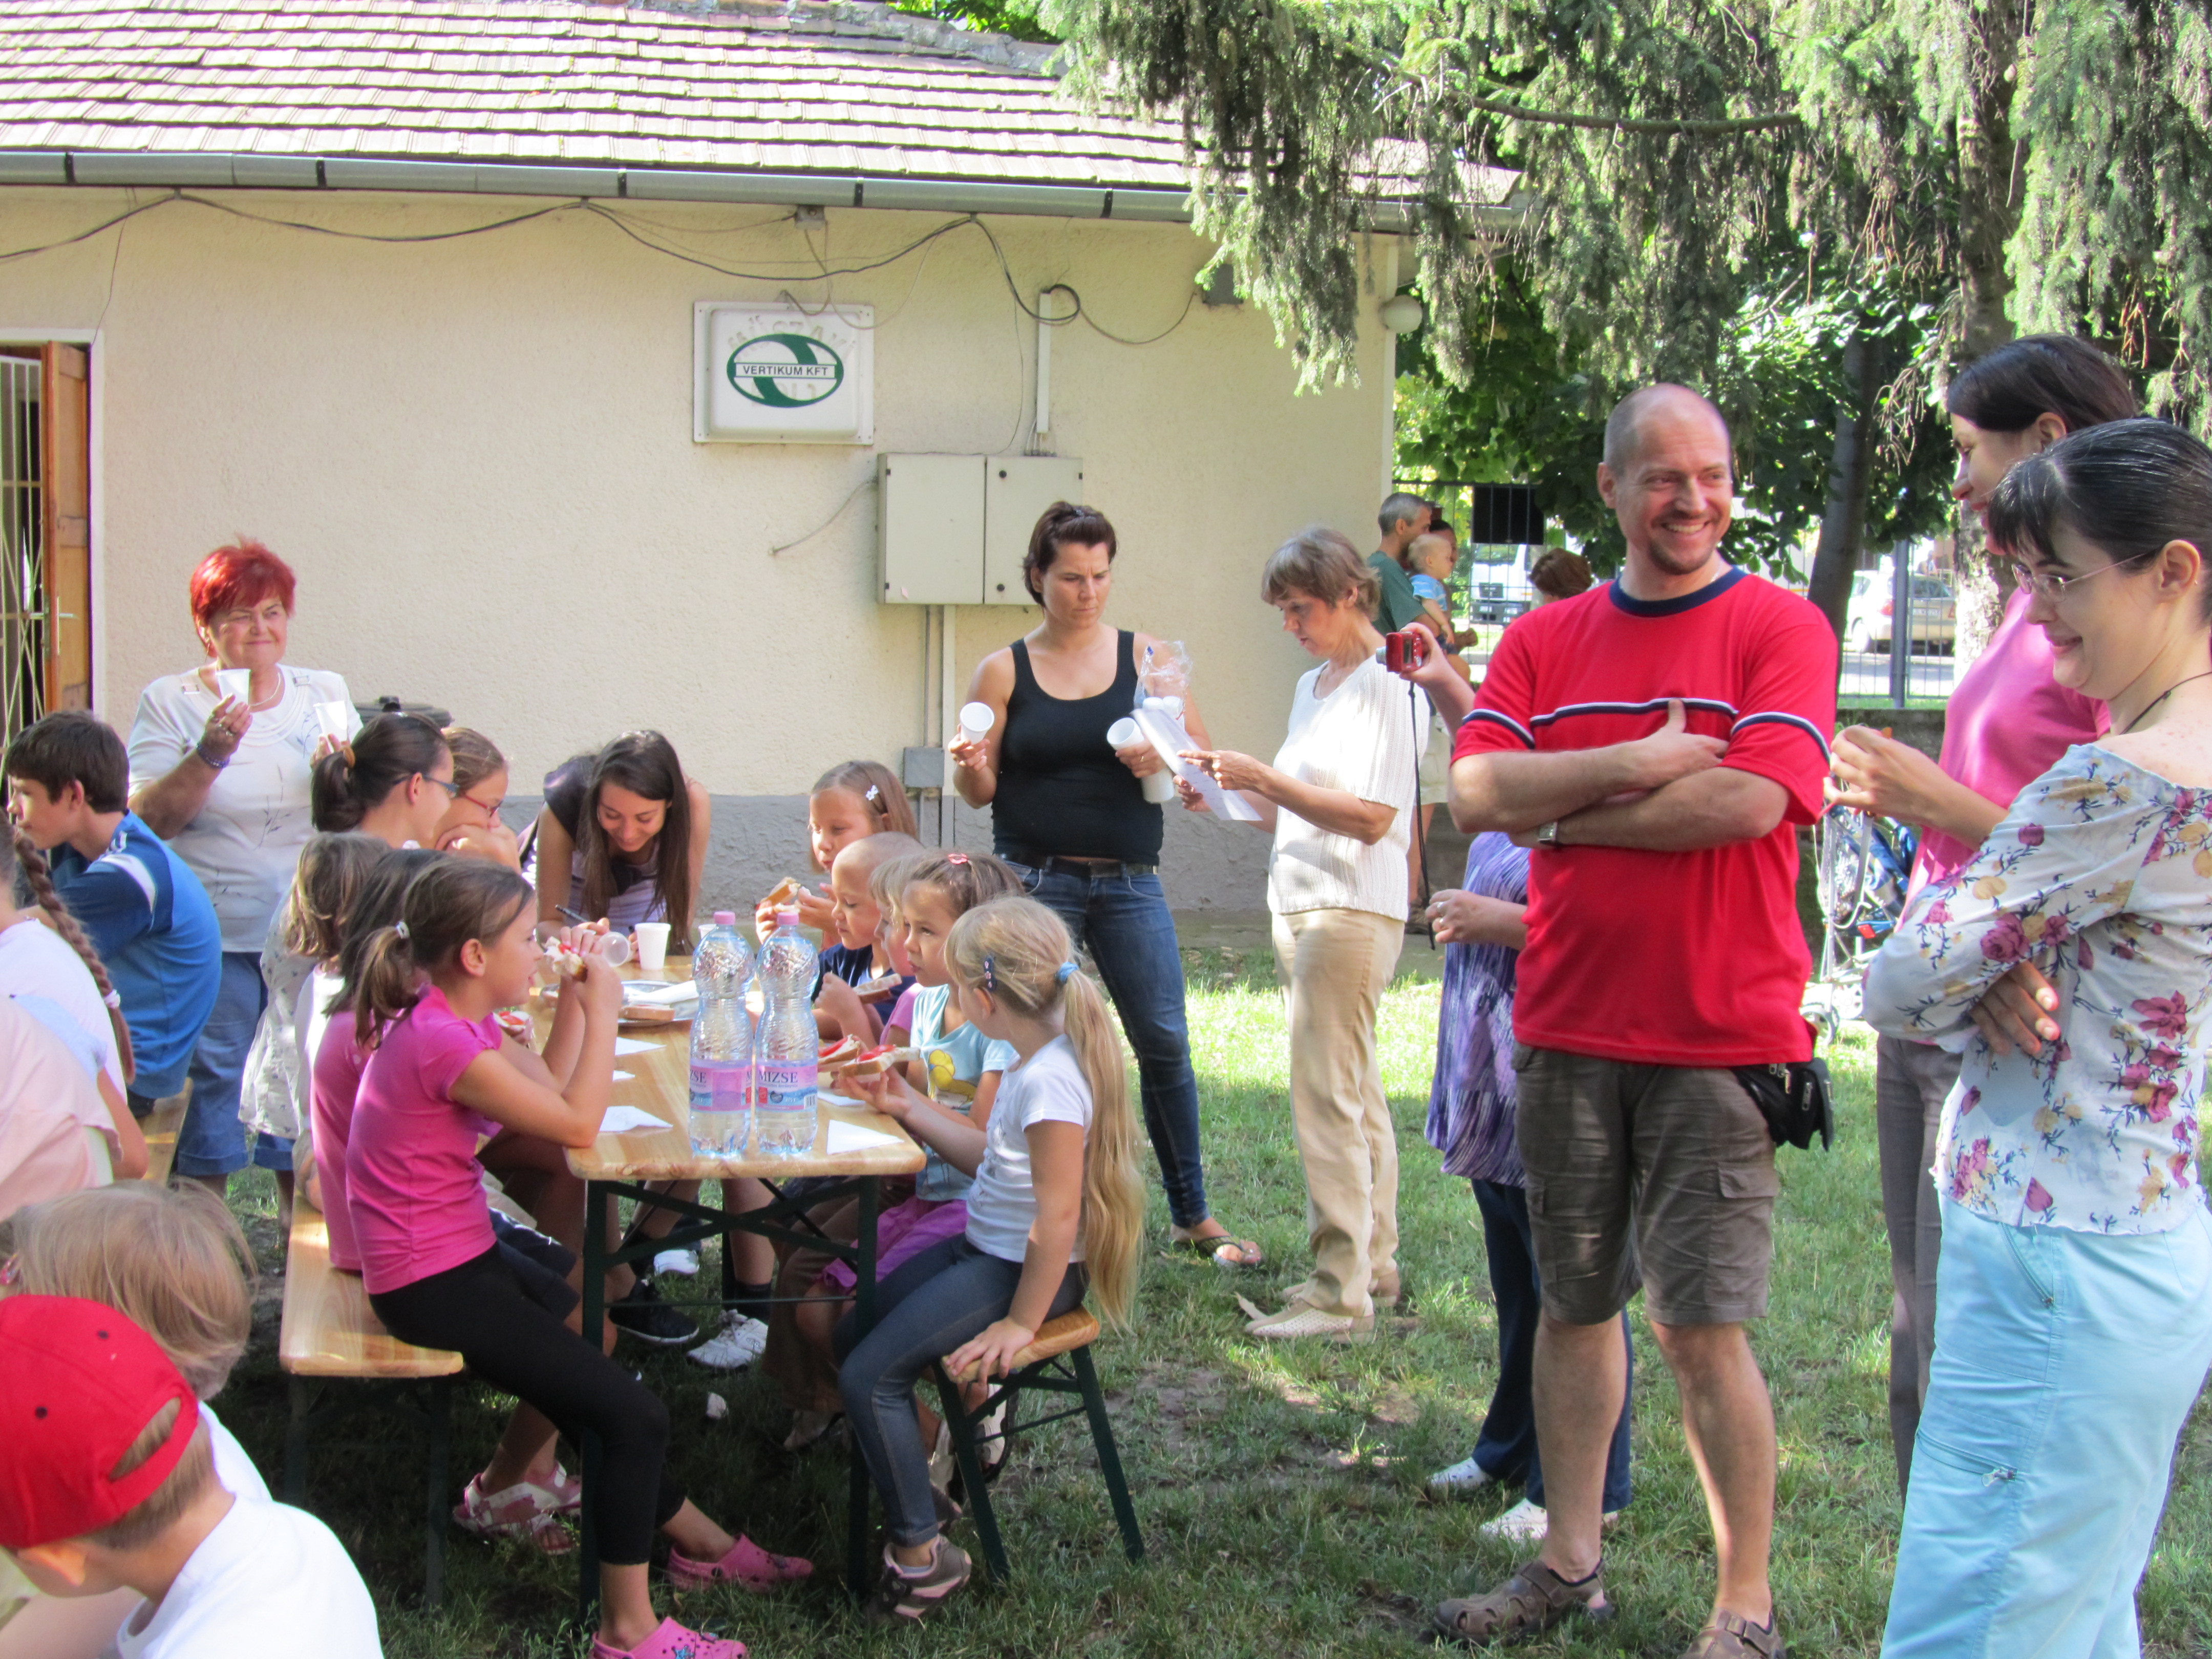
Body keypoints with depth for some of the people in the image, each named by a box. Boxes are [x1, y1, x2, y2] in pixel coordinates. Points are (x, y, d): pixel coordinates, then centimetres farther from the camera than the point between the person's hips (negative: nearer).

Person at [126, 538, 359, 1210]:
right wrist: (209, 756, -23)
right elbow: (146, 821, -10)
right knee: (204, 1103, 2)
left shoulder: (326, 696, 9)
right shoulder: (169, 703, -1)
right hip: (214, 944, -3)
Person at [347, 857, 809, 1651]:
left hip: (460, 1250, 10)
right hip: (431, 1282, -10)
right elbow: (577, 1124, -22)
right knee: (635, 1415, -10)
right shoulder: (444, 1046, -25)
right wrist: (603, 1009, -13)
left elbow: (548, 1087, 12)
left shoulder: (459, 1018, 5)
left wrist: (577, 996, 5)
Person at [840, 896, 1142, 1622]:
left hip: (1020, 1270, -10)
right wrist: (907, 1109, 18)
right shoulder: (1038, 1061, 4)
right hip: (985, 1248, 10)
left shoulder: (1049, 1080, -27)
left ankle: (921, 1553, -1)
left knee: (870, 1376, -12)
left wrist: (1021, 1323, -20)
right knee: (852, 1335, 13)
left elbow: (1056, 1217, -27)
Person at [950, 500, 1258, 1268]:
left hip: (1129, 880, 1)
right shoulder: (1005, 671, 3)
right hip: (1035, 881, -1)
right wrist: (968, 767, -17)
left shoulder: (1145, 656, 6)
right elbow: (981, 791, 5)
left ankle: (1192, 1216, 13)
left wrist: (1165, 756, -13)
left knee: (1165, 1040, 0)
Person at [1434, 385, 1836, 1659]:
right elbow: (1476, 790, -5)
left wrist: (1568, 814, -8)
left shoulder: (1781, 628, -4)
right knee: (1573, 1302, 14)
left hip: (1720, 1039, -4)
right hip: (1567, 1029, 5)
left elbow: (1751, 800, -18)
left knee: (1704, 1328, -3)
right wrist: (1642, 763, -15)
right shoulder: (1546, 640, 8)